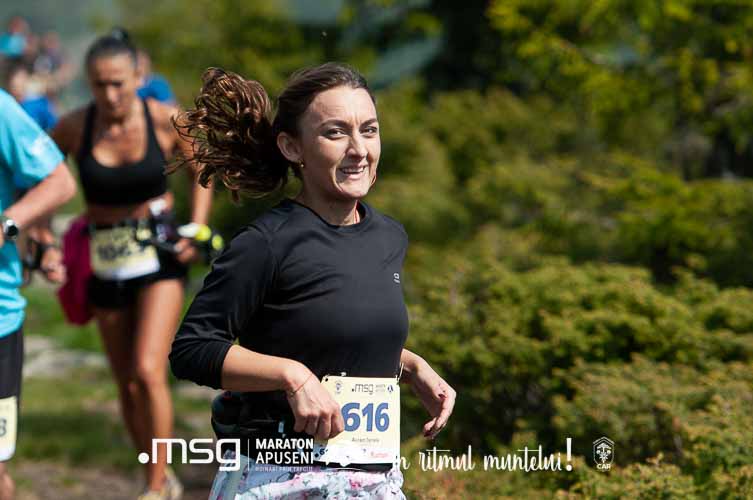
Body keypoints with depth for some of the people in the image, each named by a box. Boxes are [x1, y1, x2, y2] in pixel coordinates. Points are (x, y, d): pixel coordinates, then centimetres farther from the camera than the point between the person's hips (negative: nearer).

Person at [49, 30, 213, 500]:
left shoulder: (164, 119, -12)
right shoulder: (75, 127, -9)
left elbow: (202, 170, 5)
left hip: (160, 254, -3)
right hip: (106, 261, 3)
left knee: (148, 372, -18)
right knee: (127, 384, 9)